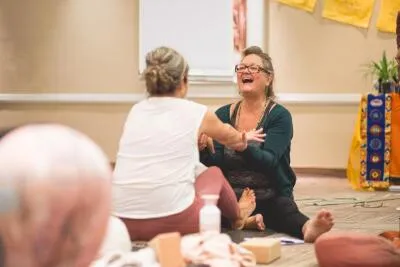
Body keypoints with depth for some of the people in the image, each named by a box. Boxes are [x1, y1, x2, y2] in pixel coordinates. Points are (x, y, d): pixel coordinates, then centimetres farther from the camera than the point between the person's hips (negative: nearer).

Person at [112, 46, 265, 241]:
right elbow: (229, 136, 27)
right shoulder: (196, 112, 3)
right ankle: (237, 217, 54)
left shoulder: (136, 111, 13)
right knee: (215, 174, 27)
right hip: (171, 221, -4)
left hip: (123, 223, 4)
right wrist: (244, 139, 52)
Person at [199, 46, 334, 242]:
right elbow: (214, 165, -2)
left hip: (271, 198, -3)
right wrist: (203, 148, -25)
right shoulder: (223, 114, 8)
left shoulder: (280, 116, -3)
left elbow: (268, 162, -18)